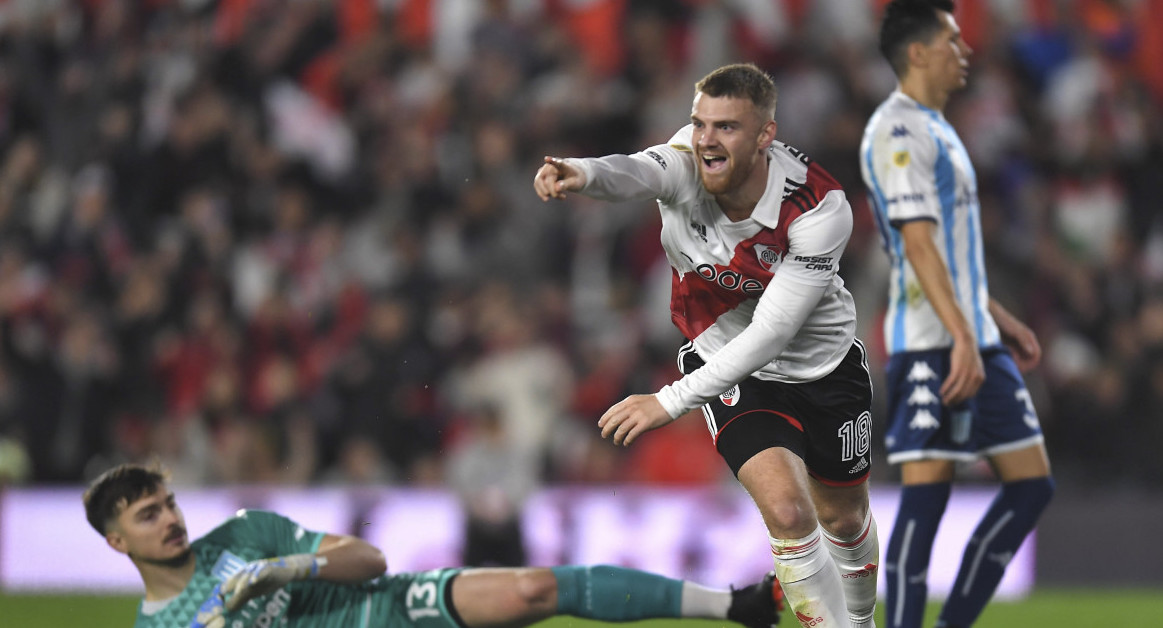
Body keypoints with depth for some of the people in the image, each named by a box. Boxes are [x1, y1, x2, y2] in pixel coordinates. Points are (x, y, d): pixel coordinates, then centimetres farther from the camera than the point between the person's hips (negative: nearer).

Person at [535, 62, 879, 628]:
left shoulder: (821, 209, -30)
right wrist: (581, 174, -75)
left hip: (823, 364, 0)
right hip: (724, 359, 0)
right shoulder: (687, 164, -25)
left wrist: (669, 402, -38)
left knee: (843, 519, 19)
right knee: (787, 511, -22)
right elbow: (635, 173, -50)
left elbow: (769, 333, -33)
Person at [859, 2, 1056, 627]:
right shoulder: (897, 130, -11)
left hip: (975, 341, 10)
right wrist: (962, 337, -25)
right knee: (925, 497, -10)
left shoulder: (934, 130, 21)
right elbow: (918, 245, -19)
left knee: (1031, 483, 7)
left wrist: (997, 319, 26)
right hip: (932, 347, -10)